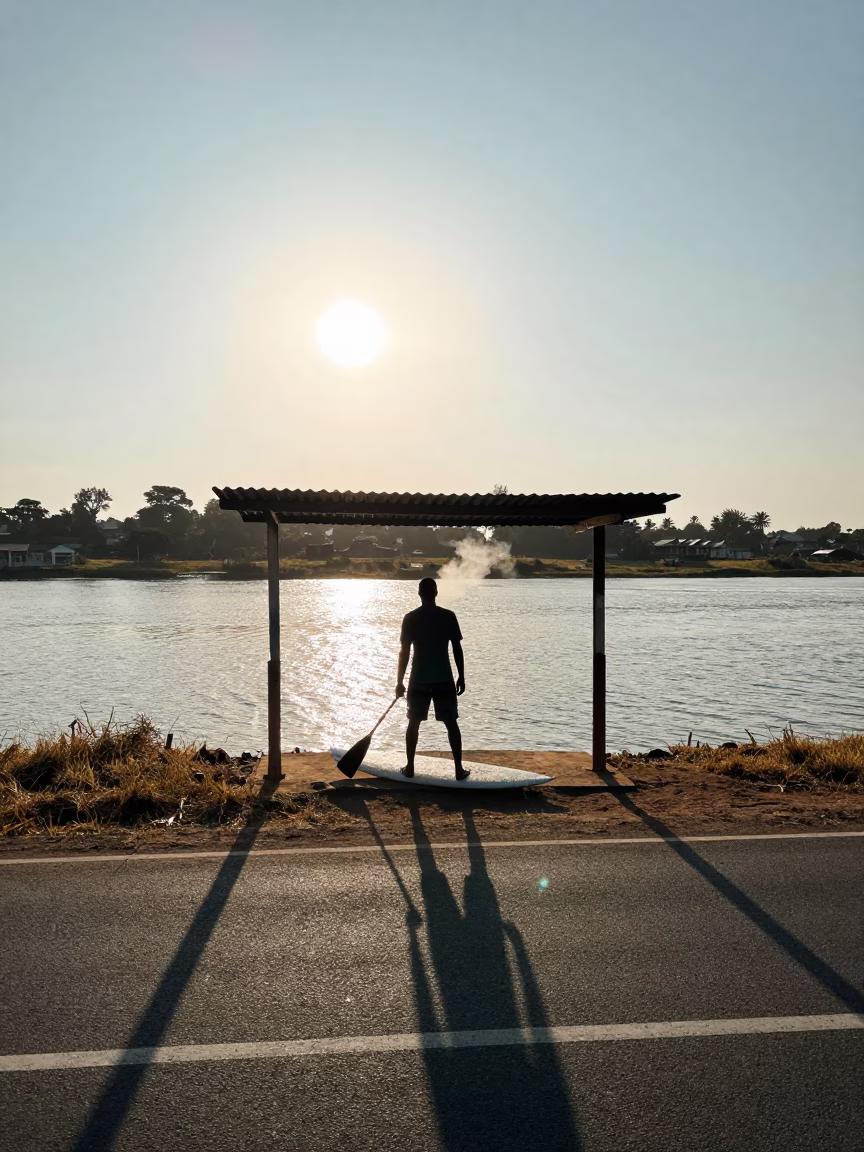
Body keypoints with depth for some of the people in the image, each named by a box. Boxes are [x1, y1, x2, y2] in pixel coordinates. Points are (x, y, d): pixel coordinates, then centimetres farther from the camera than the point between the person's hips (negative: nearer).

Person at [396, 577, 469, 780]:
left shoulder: (410, 618, -5)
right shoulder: (449, 616, -4)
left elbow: (404, 652, -4)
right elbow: (457, 649, -2)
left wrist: (400, 681, 3)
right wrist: (461, 677, 8)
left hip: (419, 679, 0)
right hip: (444, 679, 0)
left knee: (414, 722, 13)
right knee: (451, 723, 7)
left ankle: (410, 767, 17)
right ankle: (459, 769, 7)